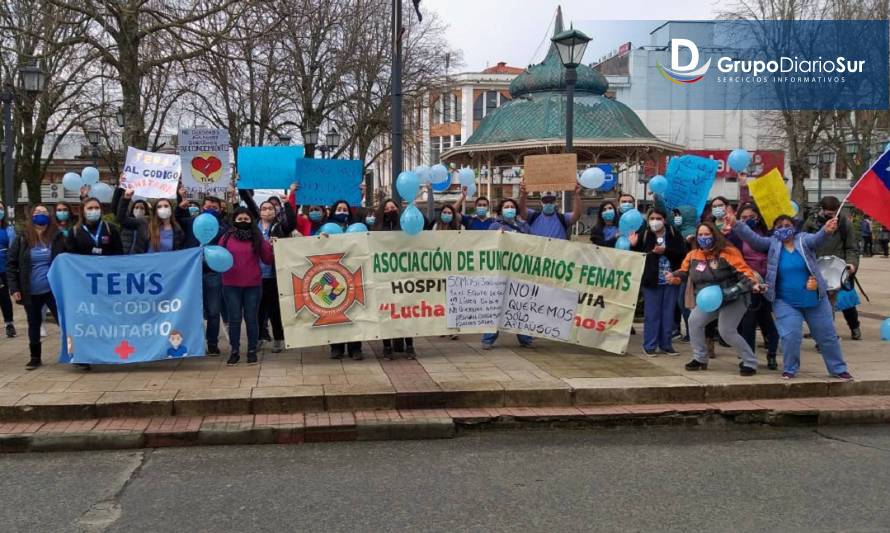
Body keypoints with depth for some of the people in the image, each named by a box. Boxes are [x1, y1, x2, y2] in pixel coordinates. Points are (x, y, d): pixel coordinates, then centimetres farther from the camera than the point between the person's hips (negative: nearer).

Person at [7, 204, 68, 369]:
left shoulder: (57, 237, 0)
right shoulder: (22, 240, 0)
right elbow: (11, 264, 2)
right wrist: (14, 288, -5)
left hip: (54, 290, -1)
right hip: (31, 292, 1)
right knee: (34, 324, 13)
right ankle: (35, 357, 24)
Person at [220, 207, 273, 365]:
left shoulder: (257, 238, 3)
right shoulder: (226, 238, 5)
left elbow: (268, 261, 3)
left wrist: (270, 247, -14)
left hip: (253, 285, 0)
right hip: (231, 285, 1)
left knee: (251, 318, 5)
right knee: (234, 319, 5)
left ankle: (252, 351, 13)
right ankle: (234, 351, 12)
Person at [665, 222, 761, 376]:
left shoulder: (727, 252, -16)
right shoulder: (693, 255, 1)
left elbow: (743, 270, -19)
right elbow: (684, 272, 14)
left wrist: (752, 284, -35)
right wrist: (674, 277, -7)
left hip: (732, 299, -7)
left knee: (727, 332, -16)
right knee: (694, 321, -5)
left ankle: (750, 363, 1)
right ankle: (700, 359, 10)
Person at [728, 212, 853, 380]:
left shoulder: (804, 240, -5)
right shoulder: (772, 244, -2)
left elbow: (817, 238, -24)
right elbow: (752, 238, -15)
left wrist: (826, 230, -48)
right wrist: (735, 225, -32)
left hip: (815, 300, 1)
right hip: (786, 302, -1)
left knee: (827, 335, 12)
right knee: (790, 335, -11)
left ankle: (838, 369, 29)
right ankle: (789, 369, 11)